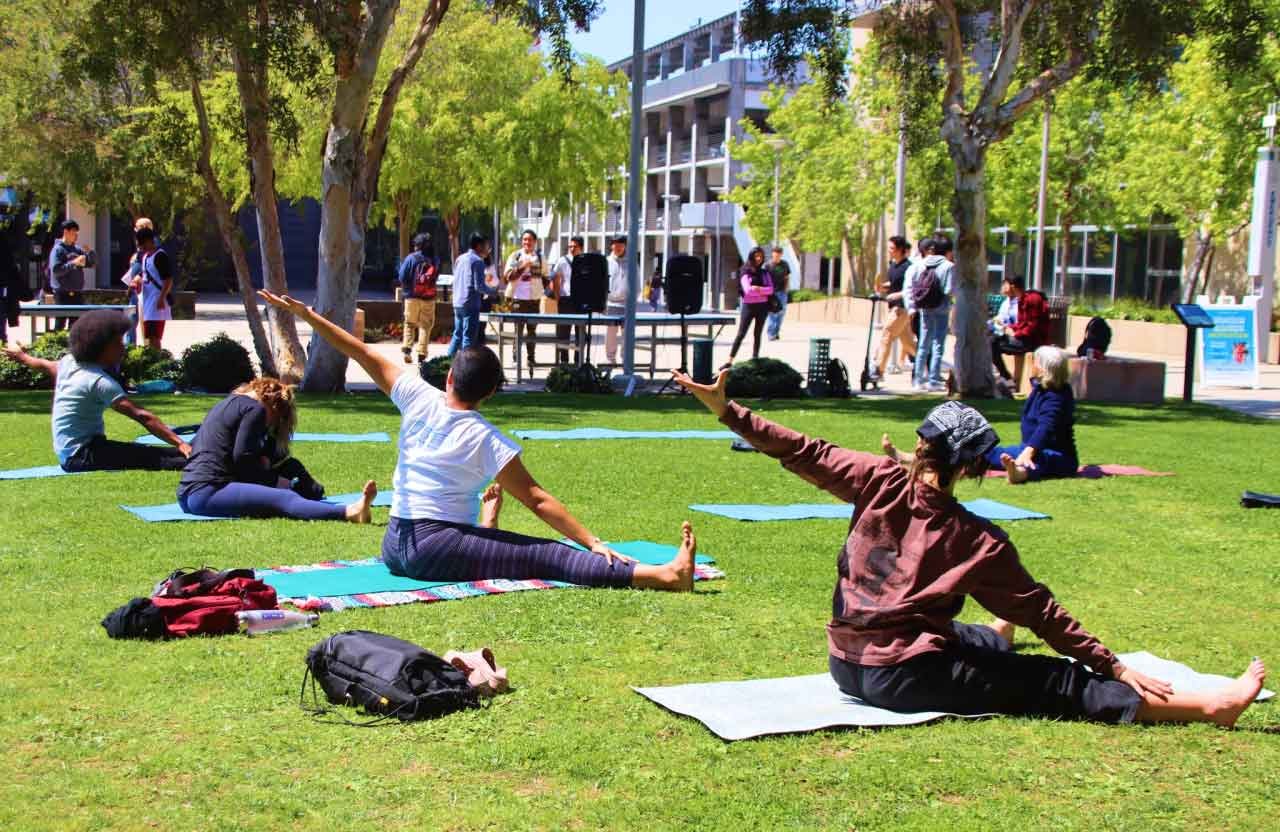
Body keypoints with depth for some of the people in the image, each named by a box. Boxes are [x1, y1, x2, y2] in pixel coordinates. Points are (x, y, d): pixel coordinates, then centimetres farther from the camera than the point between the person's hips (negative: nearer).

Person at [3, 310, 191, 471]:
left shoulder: (69, 362, 9)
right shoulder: (100, 381, -18)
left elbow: (45, 366, 33)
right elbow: (141, 416, -26)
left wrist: (23, 356, 56)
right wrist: (179, 443, -31)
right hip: (81, 456, -9)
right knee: (153, 457, -27)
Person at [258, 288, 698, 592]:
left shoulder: (418, 397, 3)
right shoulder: (487, 440, -8)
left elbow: (365, 356, 10)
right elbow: (538, 500, -11)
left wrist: (306, 313, 17)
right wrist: (594, 543, -9)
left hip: (393, 546, 7)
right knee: (548, 555, -19)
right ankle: (661, 574, -27)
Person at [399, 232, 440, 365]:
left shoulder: (412, 258, -5)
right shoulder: (435, 260, 4)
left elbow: (402, 277, -6)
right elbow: (436, 277, 10)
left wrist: (406, 289, 10)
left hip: (412, 296, -2)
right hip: (429, 298, 2)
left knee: (409, 324, 10)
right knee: (425, 326, 7)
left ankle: (407, 348, -8)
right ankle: (421, 354, 2)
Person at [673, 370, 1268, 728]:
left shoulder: (880, 484, -7)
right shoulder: (980, 543, -12)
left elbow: (804, 454, -6)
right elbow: (1043, 613, -7)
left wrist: (726, 410, -1)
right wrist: (1114, 668, 1)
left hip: (845, 663, 6)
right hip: (903, 675, -6)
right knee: (1057, 681, -6)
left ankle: (995, 634, 72)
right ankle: (1209, 708, -5)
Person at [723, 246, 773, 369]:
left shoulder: (764, 272, 10)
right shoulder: (745, 272, -1)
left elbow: (770, 290, -1)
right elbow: (747, 290, -13)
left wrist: (757, 289, -15)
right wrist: (763, 290, -9)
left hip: (762, 306, 3)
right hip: (748, 305, -3)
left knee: (757, 334, 8)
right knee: (741, 334, -7)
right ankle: (730, 361, -8)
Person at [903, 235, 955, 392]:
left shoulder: (919, 266, 3)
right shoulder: (948, 267, -11)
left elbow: (908, 287, 0)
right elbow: (950, 291, -17)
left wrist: (911, 306, 3)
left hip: (925, 310, 5)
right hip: (941, 310, -5)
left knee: (924, 345, 15)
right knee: (938, 346, 1)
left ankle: (919, 379, 17)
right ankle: (933, 381, -1)